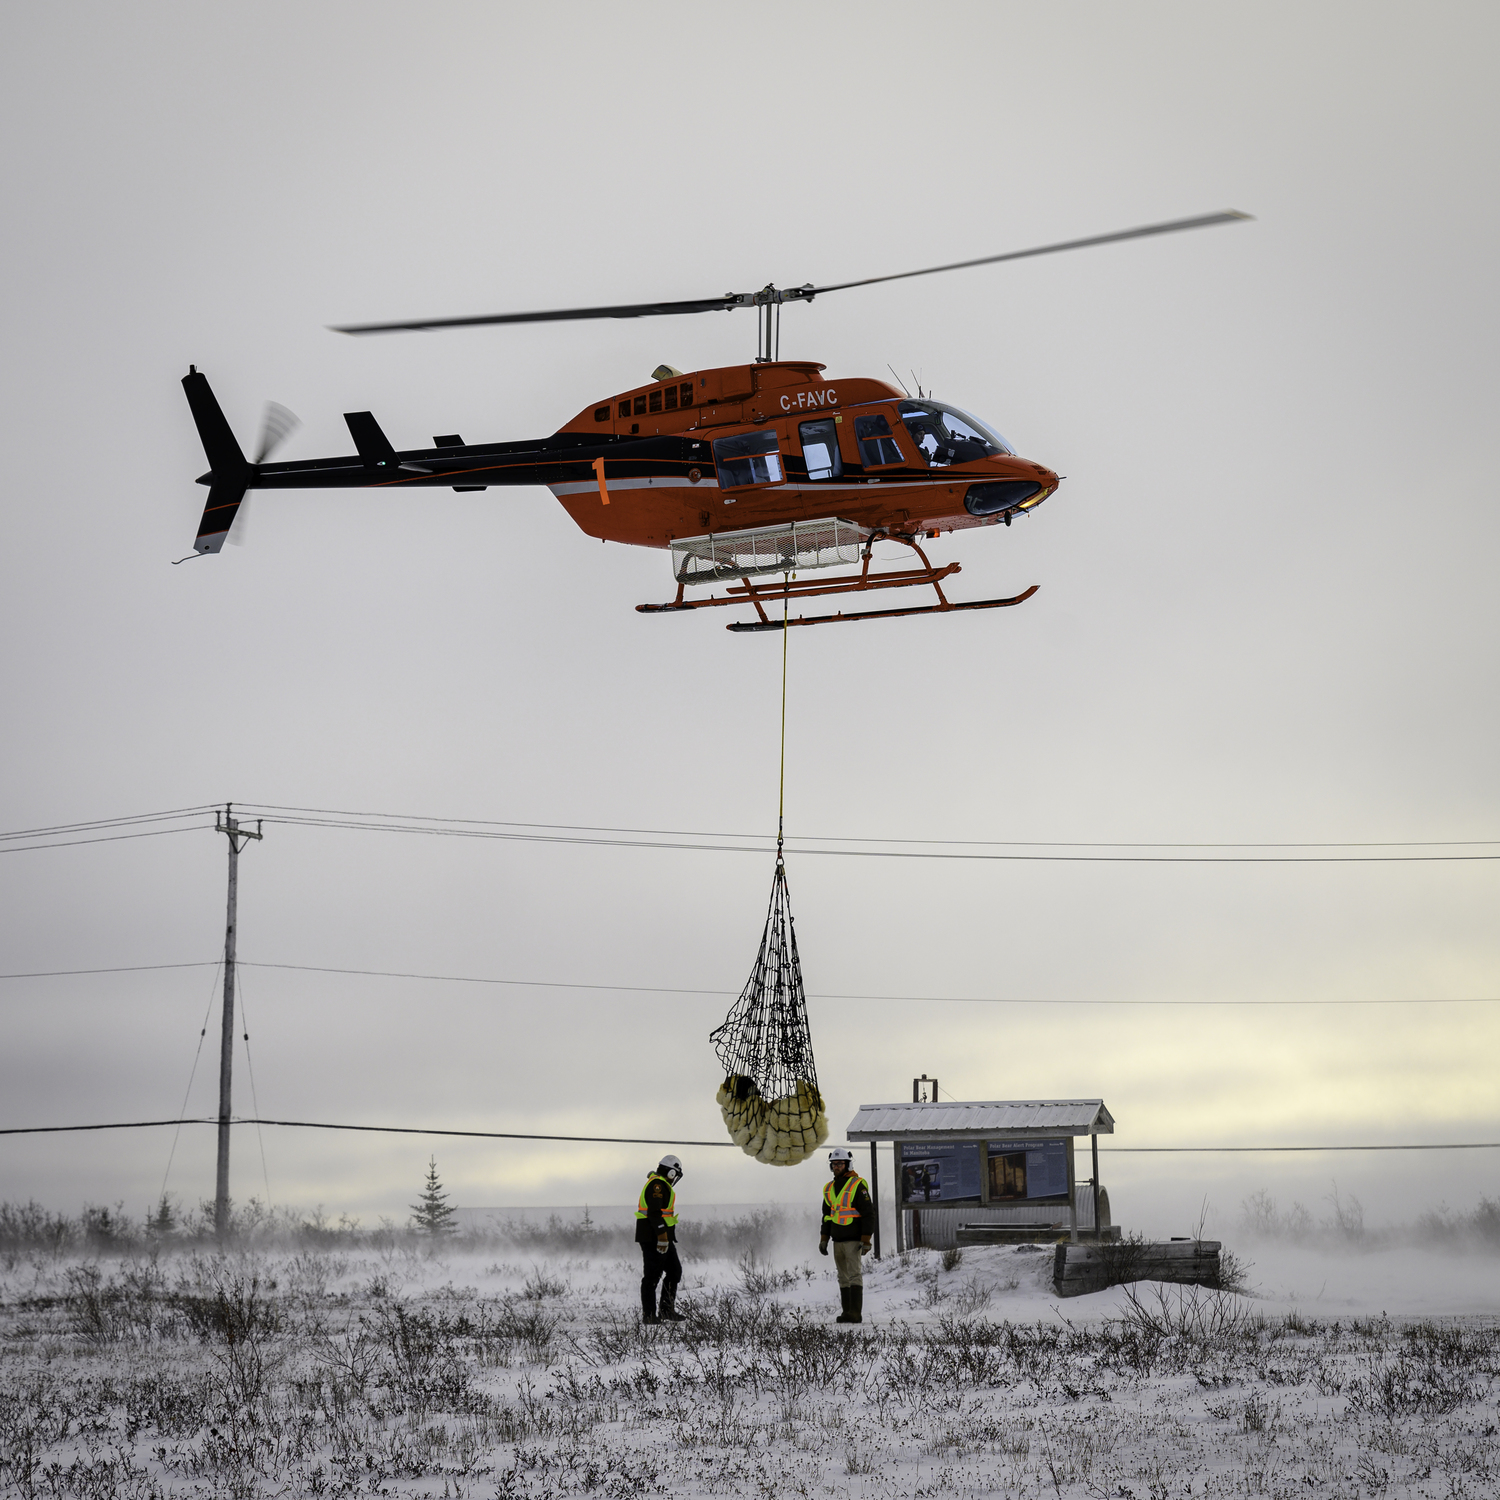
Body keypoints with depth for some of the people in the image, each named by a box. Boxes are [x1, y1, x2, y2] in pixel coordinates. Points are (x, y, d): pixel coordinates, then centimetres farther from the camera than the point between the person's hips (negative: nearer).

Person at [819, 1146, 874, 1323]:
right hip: (838, 1241, 7)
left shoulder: (857, 1185, -8)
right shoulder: (829, 1188, 14)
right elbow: (827, 1216, 23)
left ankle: (856, 1313, -17)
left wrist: (866, 1240, -15)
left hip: (853, 1240, -7)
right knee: (843, 1278, 8)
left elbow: (868, 1214, -10)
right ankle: (847, 1312, 10)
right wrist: (824, 1239, 16)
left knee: (854, 1275, -13)